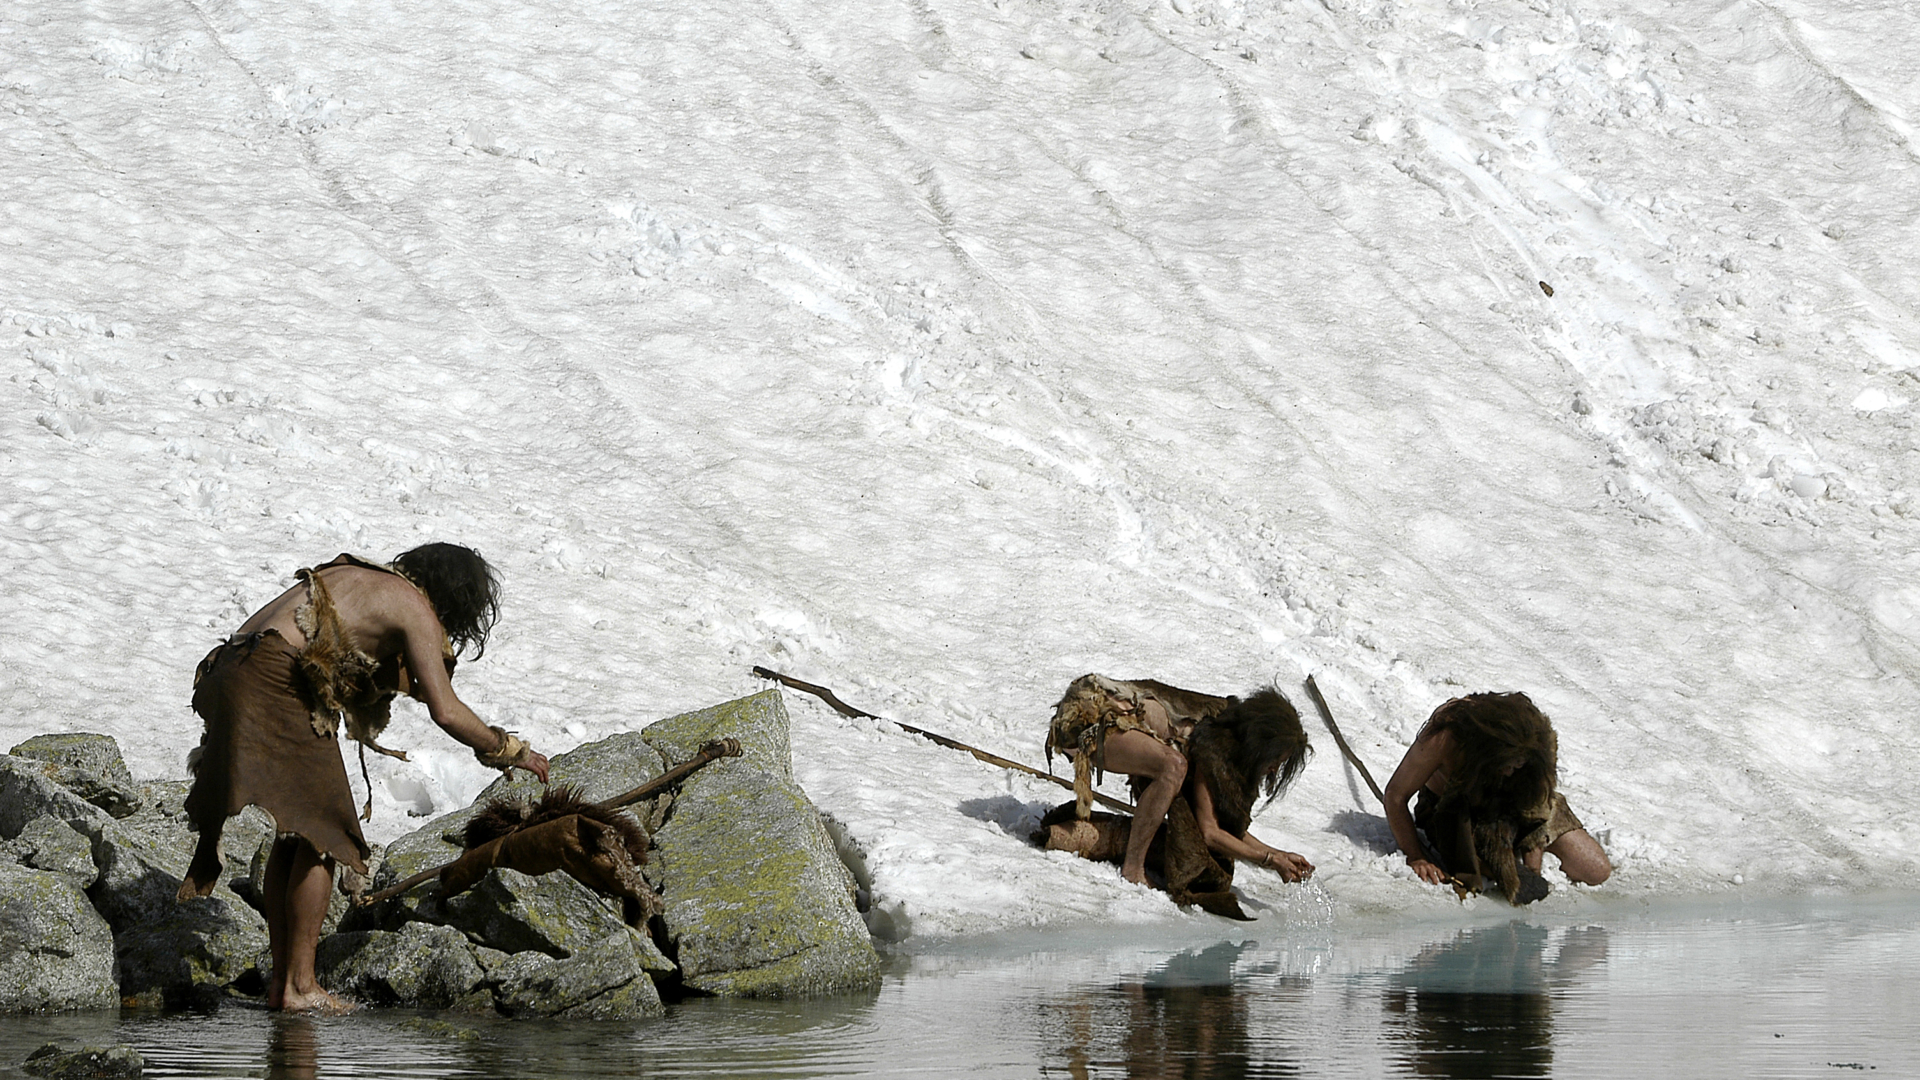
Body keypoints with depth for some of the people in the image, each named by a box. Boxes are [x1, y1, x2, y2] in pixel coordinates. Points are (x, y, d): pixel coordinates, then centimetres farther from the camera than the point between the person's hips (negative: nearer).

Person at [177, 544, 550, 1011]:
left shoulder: (361, 575, 26)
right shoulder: (414, 609, 0)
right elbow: (446, 712, -6)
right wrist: (510, 751, 7)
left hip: (230, 673, 9)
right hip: (275, 682, -9)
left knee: (293, 835, 15)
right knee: (321, 834, -3)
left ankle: (281, 977, 14)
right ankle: (299, 985, -4)